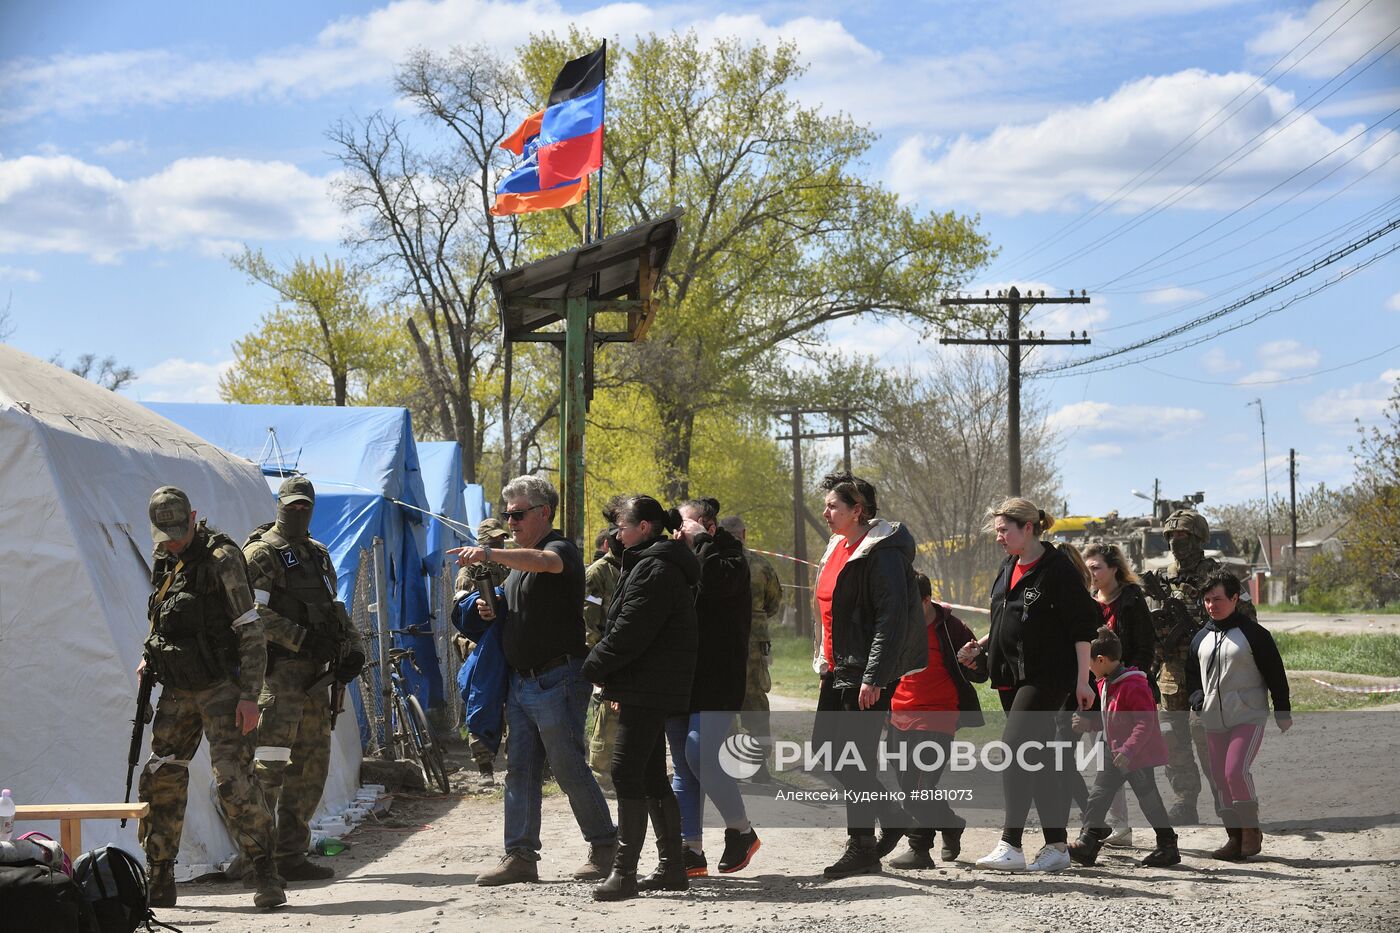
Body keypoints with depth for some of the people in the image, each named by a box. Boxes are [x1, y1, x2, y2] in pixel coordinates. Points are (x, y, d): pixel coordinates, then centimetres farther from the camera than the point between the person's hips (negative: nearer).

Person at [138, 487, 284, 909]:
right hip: (177, 691, 7)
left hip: (220, 687, -7)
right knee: (160, 780, 6)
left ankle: (267, 878, -8)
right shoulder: (164, 562, 10)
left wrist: (249, 696, -18)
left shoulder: (222, 559, -12)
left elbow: (251, 632, -13)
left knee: (234, 778, -14)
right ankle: (157, 883, 15)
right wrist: (149, 657, 8)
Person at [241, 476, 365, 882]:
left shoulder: (319, 555, 21)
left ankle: (291, 855, 12)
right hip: (279, 670, -8)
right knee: (270, 759, -15)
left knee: (312, 764, 7)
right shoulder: (261, 553, -4)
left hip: (314, 673, 8)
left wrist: (352, 649, 10)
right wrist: (302, 639, -19)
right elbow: (255, 613, -14)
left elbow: (335, 609, 25)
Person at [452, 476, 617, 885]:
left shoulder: (562, 549, -8)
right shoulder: (519, 560, 21)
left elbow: (544, 562, -33)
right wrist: (493, 613, 7)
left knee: (569, 767, -4)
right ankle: (520, 856, 5)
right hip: (521, 680, 9)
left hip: (558, 679, -9)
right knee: (520, 770, 5)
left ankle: (605, 845, 10)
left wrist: (489, 554, -44)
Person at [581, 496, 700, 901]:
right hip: (650, 689, 11)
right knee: (651, 776, 13)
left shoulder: (655, 569, -15)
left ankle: (624, 871, -15)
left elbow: (628, 632, -20)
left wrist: (594, 667, -8)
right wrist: (612, 679, 16)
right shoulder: (654, 565, 19)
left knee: (627, 772, -13)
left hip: (648, 687, -11)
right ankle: (673, 867, 17)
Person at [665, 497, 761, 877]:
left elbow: (718, 582, -24)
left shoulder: (730, 559, -2)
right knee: (683, 765, 5)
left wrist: (701, 540, -15)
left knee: (700, 754, -17)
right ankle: (691, 850, 7)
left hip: (716, 678, -7)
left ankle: (741, 831, 2)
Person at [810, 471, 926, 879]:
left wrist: (873, 677, -24)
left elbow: (892, 619, -21)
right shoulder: (838, 548, 14)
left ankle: (862, 850, 3)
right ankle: (889, 814, 24)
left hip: (868, 674, -10)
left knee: (855, 759, -6)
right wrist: (826, 666, 22)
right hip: (840, 670, 10)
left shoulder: (882, 554, -16)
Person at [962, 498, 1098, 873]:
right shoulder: (1008, 569, 14)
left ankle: (1010, 845, -18)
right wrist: (979, 646, 13)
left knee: (1015, 749, -17)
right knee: (1039, 761, 9)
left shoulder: (1058, 569, -11)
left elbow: (1082, 627, -11)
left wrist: (1082, 680, -14)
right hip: (1013, 675, 8)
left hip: (1048, 677, -8)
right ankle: (1057, 846, 14)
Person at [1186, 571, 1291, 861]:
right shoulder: (1201, 638, 11)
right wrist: (1196, 694, 3)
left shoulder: (1253, 633, -6)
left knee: (1236, 770, -20)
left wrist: (1283, 714, -3)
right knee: (1220, 779, 5)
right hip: (1214, 721, 6)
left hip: (1249, 717, -6)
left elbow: (1275, 673, -3)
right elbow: (1192, 672, 24)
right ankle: (1235, 836, 14)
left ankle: (1251, 829, -3)